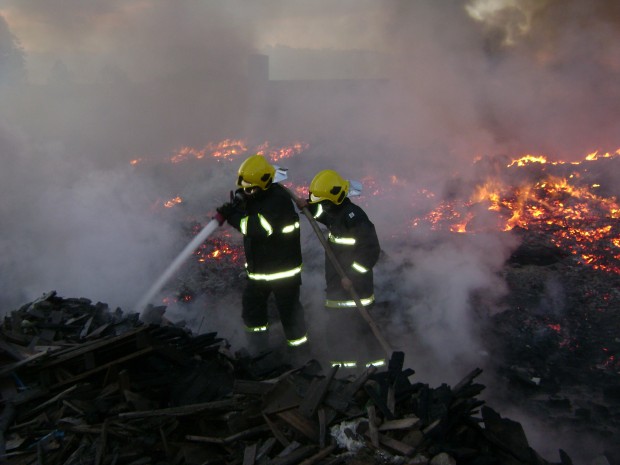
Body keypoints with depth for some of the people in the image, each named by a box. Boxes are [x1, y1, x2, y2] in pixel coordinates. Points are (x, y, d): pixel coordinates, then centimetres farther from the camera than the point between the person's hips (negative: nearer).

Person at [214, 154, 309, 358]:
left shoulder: (278, 199, -25)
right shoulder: (251, 196, 2)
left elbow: (259, 228, -35)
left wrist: (232, 216, -27)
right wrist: (232, 209, -18)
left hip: (283, 269, -8)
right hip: (258, 268, 8)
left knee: (288, 308, 8)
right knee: (251, 309, 14)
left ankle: (299, 346, 33)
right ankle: (259, 350, 32)